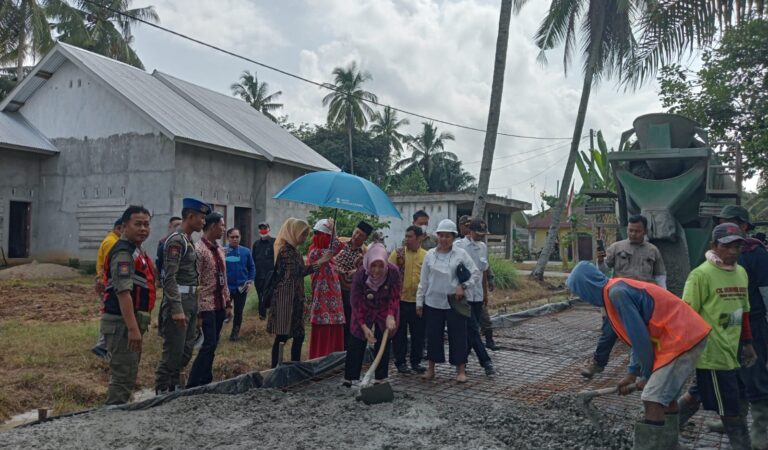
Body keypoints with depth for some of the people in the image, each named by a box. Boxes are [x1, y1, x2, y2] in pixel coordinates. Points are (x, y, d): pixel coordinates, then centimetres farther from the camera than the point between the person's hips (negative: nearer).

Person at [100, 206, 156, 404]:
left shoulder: (137, 250, 16)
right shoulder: (123, 252, -16)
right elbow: (123, 292, -24)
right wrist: (133, 328, -27)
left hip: (132, 321, 10)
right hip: (122, 323, -10)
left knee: (127, 374, 18)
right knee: (124, 376, -7)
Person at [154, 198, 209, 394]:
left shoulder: (188, 241, 15)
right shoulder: (176, 241, -15)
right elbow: (170, 277, -21)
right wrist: (177, 309, -25)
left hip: (190, 302, 9)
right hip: (178, 301, -9)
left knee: (187, 349, 15)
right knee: (173, 352, -2)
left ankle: (175, 386, 27)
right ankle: (162, 391, 9)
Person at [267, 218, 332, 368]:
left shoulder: (292, 249, 17)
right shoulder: (285, 249, -14)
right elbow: (300, 270, -20)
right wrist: (320, 262, -17)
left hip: (294, 298, 10)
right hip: (285, 298, -10)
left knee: (298, 335, 10)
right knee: (282, 336, -5)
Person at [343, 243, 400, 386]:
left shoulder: (393, 272, -29)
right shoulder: (360, 274, -30)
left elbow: (395, 297, -16)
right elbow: (356, 303, -21)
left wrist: (391, 316, -30)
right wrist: (364, 326, -26)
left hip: (385, 312, 1)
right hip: (364, 312, -1)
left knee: (383, 345, 7)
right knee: (356, 344, 1)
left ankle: (380, 379, 17)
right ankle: (348, 379, 10)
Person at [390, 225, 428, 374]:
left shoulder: (426, 256, 4)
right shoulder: (398, 253, -1)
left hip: (419, 300, 2)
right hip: (400, 299, -2)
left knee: (418, 333, 9)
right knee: (400, 332, 7)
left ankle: (416, 361, 22)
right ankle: (400, 362, 18)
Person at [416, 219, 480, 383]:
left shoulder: (461, 254, -2)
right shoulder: (430, 255, 3)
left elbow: (476, 273, 1)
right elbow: (423, 280, 7)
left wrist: (463, 286, -12)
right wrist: (419, 301, 6)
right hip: (433, 303, 2)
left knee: (458, 336, 4)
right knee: (433, 336, 9)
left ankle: (461, 370, 15)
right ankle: (430, 369, 22)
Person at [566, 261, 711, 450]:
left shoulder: (617, 293, -17)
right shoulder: (618, 289, 13)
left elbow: (640, 337, -17)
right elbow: (639, 335, 19)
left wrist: (647, 375, -3)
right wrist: (632, 373, 19)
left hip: (681, 338, -10)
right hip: (688, 335, 10)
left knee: (653, 400, -11)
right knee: (666, 395, 20)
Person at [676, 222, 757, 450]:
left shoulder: (741, 273, 10)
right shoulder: (701, 275, -14)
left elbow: (743, 311, 20)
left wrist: (747, 343, 20)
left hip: (730, 351, 8)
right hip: (712, 353, -8)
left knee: (698, 395, 17)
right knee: (731, 408, 0)